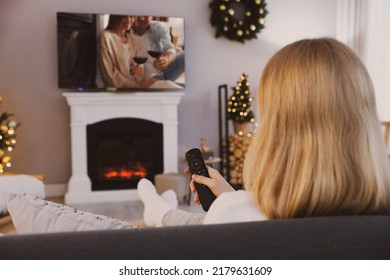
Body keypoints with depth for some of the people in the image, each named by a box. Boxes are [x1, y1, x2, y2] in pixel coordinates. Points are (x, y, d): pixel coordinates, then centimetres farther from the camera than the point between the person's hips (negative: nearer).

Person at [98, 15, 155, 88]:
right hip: (116, 87, -6)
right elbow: (110, 74, -14)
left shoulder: (130, 38, 10)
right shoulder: (105, 36, -9)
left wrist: (136, 69, -6)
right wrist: (137, 84, -15)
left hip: (132, 84, 6)